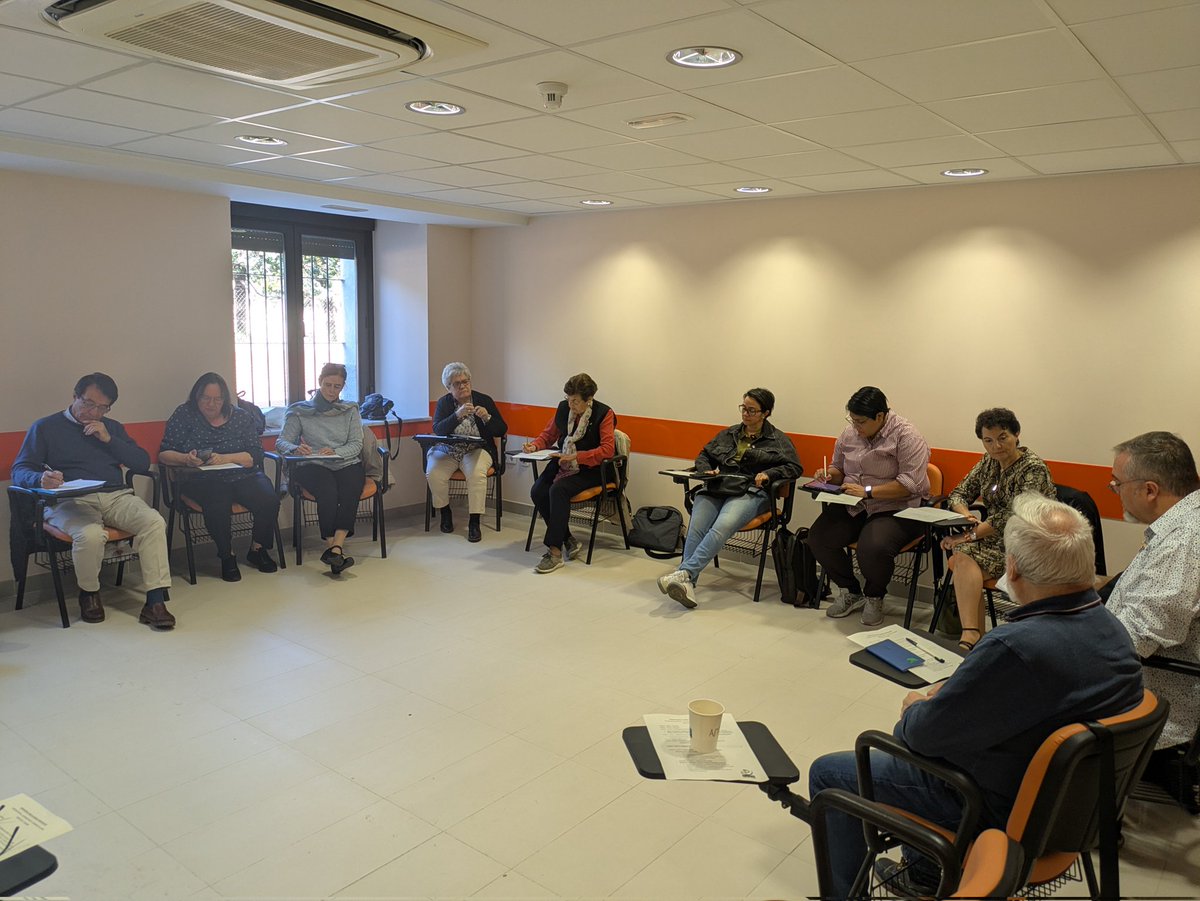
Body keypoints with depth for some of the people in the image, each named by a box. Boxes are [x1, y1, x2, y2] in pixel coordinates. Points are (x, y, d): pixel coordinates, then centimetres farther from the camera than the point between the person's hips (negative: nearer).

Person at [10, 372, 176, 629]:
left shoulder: (112, 428, 25)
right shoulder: (46, 427, 14)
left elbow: (143, 463, 15)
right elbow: (19, 470, 5)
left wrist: (108, 439, 2)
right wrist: (41, 479, -20)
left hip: (116, 496, 3)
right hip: (70, 502, -3)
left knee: (154, 522, -28)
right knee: (90, 535, -37)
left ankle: (155, 603, -28)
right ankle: (88, 593, -5)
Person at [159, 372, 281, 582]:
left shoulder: (240, 416, 10)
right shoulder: (183, 415, 8)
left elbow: (255, 455, 0)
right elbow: (164, 454, 3)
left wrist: (224, 458, -17)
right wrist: (186, 459, -19)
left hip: (242, 476, 2)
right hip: (201, 480, -2)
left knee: (269, 500, -25)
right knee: (218, 502, -36)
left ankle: (258, 549, 1)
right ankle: (227, 556, -13)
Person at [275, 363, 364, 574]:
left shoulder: (351, 410, 18)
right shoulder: (300, 411, 14)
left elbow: (356, 444, 8)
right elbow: (281, 441, 6)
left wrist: (334, 452, -13)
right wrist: (295, 448, -18)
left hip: (346, 464, 1)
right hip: (314, 466, -1)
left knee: (350, 491, -34)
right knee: (328, 491, -35)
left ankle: (334, 546, -44)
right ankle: (335, 547, -35)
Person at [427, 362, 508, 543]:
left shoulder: (484, 400, 2)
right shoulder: (443, 402, 4)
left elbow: (501, 431, -1)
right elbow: (438, 430, -13)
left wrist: (487, 417, -20)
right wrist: (458, 415, -27)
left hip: (476, 450, -1)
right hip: (447, 451, 2)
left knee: (477, 474, -33)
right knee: (433, 473, -26)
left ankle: (474, 522, -20)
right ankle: (445, 512, 1)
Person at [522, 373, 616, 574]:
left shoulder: (604, 413, -9)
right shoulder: (563, 407, 5)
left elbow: (607, 450, -16)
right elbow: (548, 434, 18)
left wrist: (576, 456, -25)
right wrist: (535, 445, -5)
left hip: (589, 469, -6)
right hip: (562, 463, 6)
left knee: (558, 489, -32)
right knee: (537, 492, -21)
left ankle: (555, 551, -26)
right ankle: (568, 540, -3)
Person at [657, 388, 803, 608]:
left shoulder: (779, 440, 18)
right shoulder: (728, 434, 30)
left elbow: (795, 467, 8)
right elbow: (703, 455, 32)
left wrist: (768, 474, -8)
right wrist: (706, 470, 9)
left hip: (750, 492, -3)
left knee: (723, 526, -36)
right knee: (696, 528, -29)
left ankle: (684, 572, -42)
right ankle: (686, 583, -40)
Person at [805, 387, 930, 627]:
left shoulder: (905, 435, -12)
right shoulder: (849, 433, 8)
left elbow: (910, 484, -20)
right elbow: (839, 469, 23)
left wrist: (867, 491, -24)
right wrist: (830, 475, -2)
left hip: (896, 508, -6)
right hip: (853, 506, 6)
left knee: (873, 548, -33)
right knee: (818, 538, -17)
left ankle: (875, 597, 2)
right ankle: (850, 591, 8)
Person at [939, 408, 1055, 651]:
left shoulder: (1033, 469, -13)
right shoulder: (989, 462, 10)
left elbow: (1012, 517, -20)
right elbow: (959, 494, 11)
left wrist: (970, 534, -21)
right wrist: (964, 512, -12)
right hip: (999, 538, 7)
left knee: (964, 556, -28)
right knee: (963, 556, -25)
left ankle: (971, 635, -31)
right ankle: (972, 635, -33)